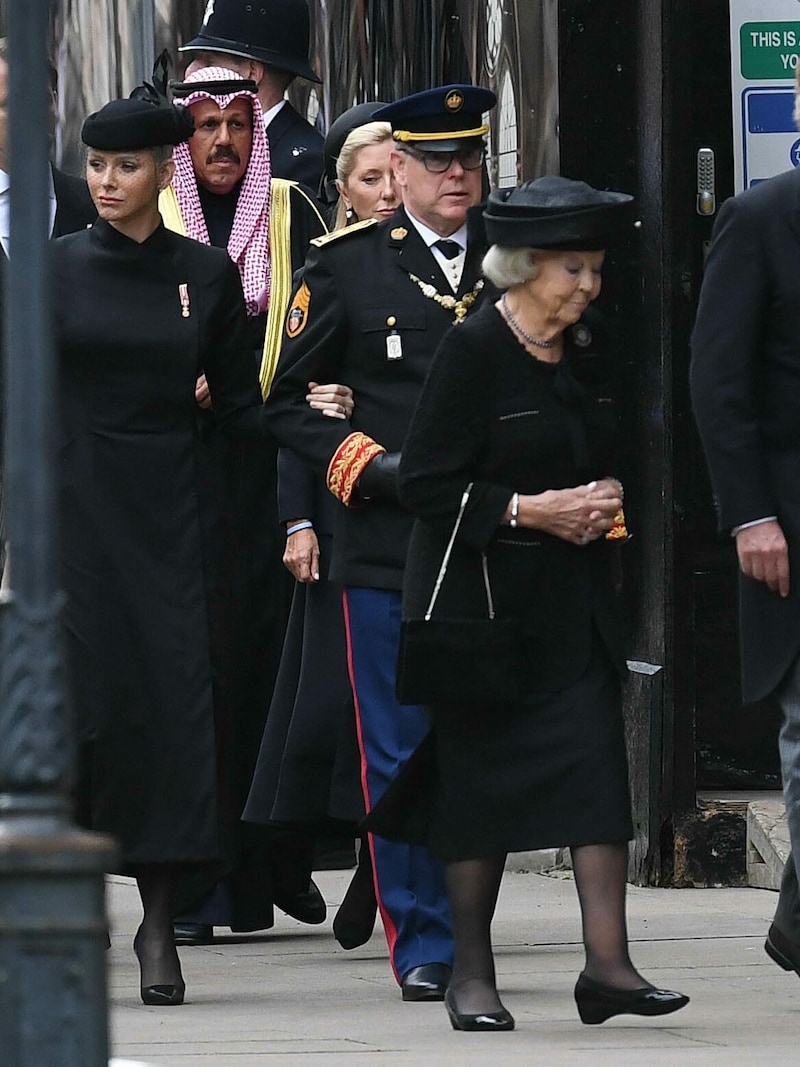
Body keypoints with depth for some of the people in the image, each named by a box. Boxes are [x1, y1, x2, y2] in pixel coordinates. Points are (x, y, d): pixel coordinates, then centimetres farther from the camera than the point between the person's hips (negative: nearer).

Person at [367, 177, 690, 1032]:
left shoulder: (585, 354, 10)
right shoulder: (470, 351, -11)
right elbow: (425, 486, -13)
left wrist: (603, 502, 3)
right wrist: (529, 511, -18)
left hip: (573, 604, 6)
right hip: (482, 601, -6)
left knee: (597, 761, -7)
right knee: (478, 779, 1)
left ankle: (607, 962, -10)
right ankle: (471, 975, 11)